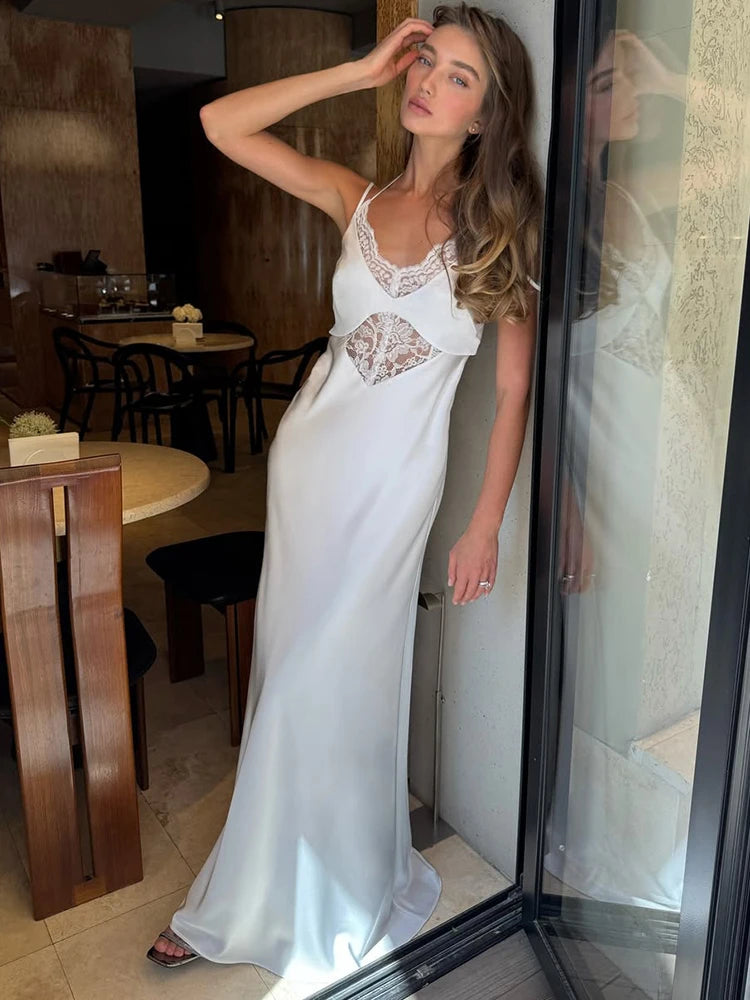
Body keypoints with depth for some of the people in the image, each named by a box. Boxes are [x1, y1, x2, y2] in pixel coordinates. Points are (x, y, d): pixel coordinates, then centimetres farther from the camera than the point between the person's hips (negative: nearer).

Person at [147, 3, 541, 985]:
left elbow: (515, 389, -5)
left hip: (390, 479, -4)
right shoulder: (359, 199, 7)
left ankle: (333, 907, 33)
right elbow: (221, 123, 3)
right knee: (293, 674, 13)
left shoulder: (496, 225, -4)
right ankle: (267, 895, 36)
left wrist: (486, 525, -8)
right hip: (307, 452, 4)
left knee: (327, 685, 4)